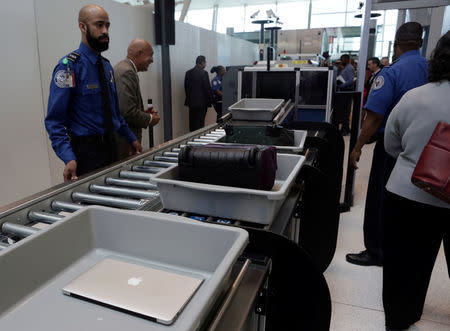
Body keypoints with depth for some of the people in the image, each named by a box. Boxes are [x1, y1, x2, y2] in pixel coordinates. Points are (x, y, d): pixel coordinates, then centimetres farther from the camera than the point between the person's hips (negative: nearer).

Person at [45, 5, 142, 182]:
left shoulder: (106, 66, 11)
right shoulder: (69, 66, -13)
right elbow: (55, 119, -17)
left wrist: (131, 139, 16)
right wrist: (69, 158, -28)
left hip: (111, 147, 7)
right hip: (86, 150, -7)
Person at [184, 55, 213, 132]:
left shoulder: (188, 73, 5)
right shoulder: (204, 73, -12)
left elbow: (186, 87, 9)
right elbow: (207, 88, -10)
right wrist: (210, 100, 0)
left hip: (191, 102, 5)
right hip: (202, 102, -5)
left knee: (192, 122, 10)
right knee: (200, 122, -1)